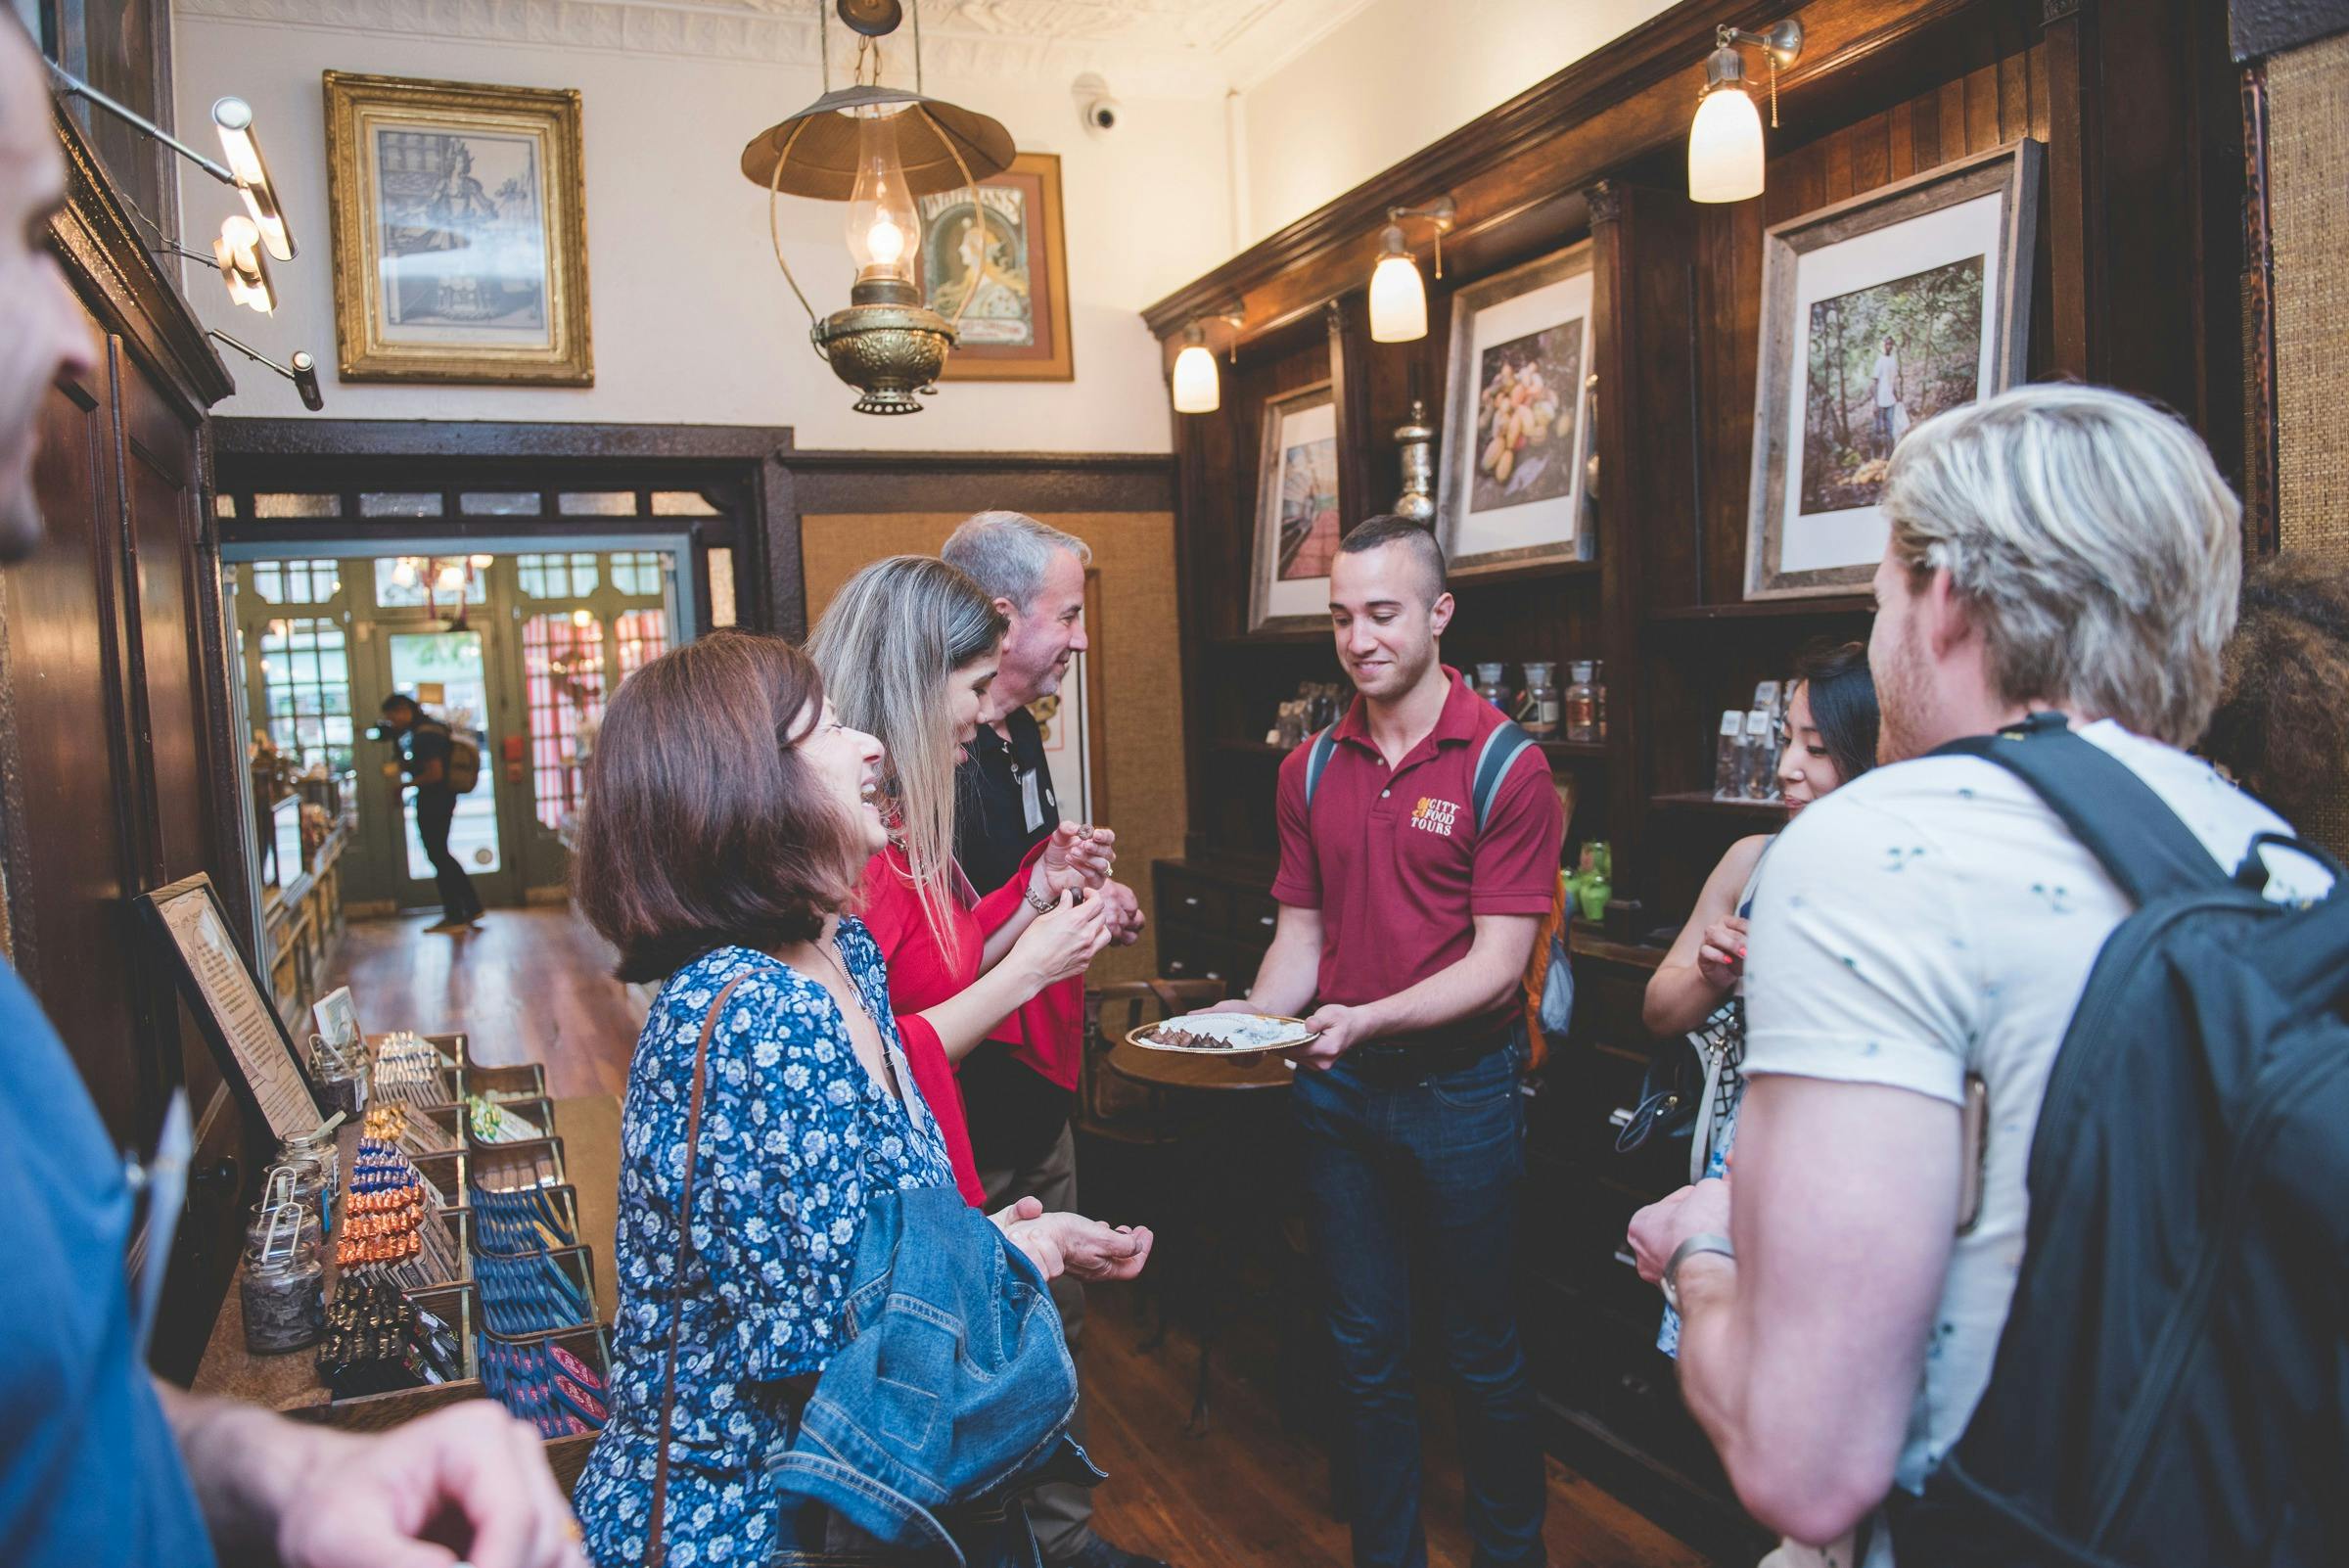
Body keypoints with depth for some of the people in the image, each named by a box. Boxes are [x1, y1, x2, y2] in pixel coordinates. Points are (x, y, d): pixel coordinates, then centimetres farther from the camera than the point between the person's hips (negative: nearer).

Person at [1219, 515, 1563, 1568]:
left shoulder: (1506, 766, -11)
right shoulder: (1310, 771, 5)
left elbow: (1496, 963, -15)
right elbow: (1301, 933, 9)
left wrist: (1367, 1020, -28)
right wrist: (1250, 1018, -10)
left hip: (1461, 1083, -4)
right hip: (1335, 1089, 4)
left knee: (1482, 1352, 12)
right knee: (1364, 1348, 16)